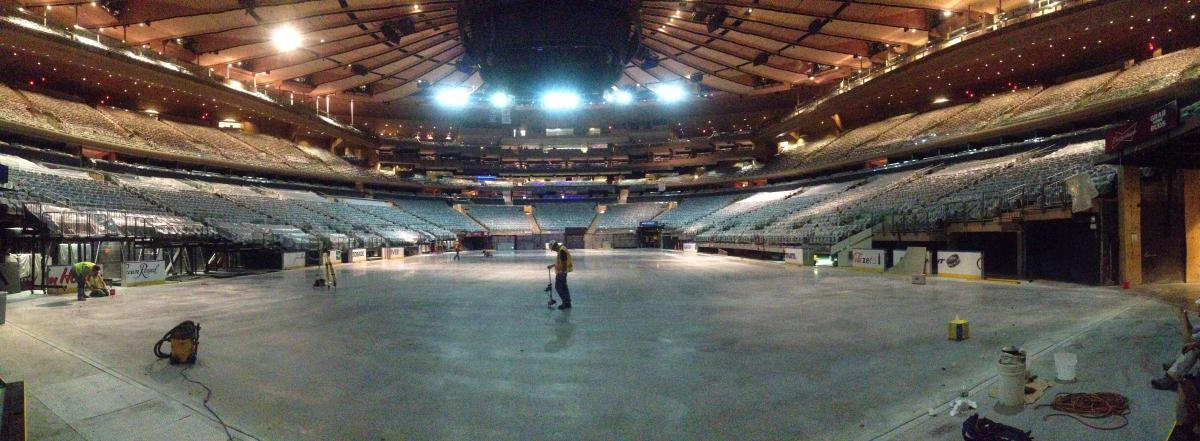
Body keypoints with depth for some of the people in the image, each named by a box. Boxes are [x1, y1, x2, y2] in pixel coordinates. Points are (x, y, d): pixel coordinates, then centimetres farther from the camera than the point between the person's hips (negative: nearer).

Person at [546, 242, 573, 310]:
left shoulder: (562, 250, -20)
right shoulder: (561, 249, 13)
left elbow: (564, 262, -24)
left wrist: (562, 272, -22)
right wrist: (552, 265, 27)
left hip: (561, 272, -10)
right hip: (562, 272, 10)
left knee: (558, 287, -4)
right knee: (563, 287, 14)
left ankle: (566, 302, -1)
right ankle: (567, 302, 19)